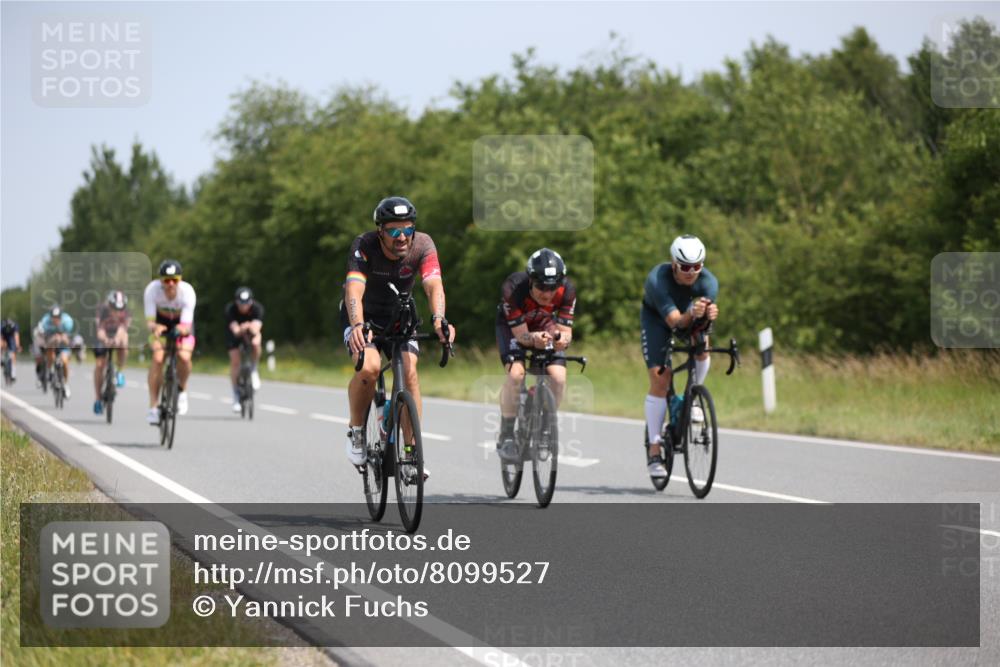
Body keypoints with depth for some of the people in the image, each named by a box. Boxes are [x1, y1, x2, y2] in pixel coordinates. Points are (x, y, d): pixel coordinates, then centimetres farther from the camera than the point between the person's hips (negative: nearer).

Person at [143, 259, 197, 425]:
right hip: (161, 323, 0)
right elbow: (149, 320, -30)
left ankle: (182, 390, 4)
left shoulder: (187, 291, -31)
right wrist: (154, 327, -54)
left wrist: (181, 330, -58)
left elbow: (186, 326, -34)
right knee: (157, 357, -23)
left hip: (182, 324, 0)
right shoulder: (152, 289, -29)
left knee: (184, 357, -27)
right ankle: (153, 406, -17)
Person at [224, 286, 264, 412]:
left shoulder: (257, 308, -32)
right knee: (235, 361, -12)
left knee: (255, 344, -33)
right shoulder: (230, 309, -33)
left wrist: (256, 337, -69)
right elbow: (235, 329, -45)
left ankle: (253, 371, -7)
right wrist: (241, 329, -69)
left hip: (251, 332, 0)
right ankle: (236, 395, 2)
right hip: (235, 333, 0)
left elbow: (256, 326, -47)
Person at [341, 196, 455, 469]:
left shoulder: (422, 244, -23)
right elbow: (354, 289, -43)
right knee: (369, 367, -28)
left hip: (398, 316, 2)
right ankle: (356, 431, -2)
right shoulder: (364, 246, -29)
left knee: (409, 372, -20)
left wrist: (438, 319, -57)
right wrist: (358, 326, -62)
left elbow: (434, 285, -37)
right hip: (363, 315, -2)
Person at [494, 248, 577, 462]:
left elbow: (565, 330, -27)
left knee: (558, 377, -20)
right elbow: (521, 334, -33)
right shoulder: (513, 288, -37)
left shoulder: (567, 290, -29)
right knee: (516, 373, -28)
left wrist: (562, 338, -51)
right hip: (512, 326, -2)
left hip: (545, 326, 3)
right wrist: (534, 339, -55)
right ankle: (505, 436, -14)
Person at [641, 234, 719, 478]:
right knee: (660, 380, -14)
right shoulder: (657, 280, -37)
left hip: (690, 320, 2)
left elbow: (704, 315, -38)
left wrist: (709, 315, -61)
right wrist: (692, 315, -64)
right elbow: (675, 321, -43)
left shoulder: (708, 282, -29)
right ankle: (654, 450, -8)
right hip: (657, 319, -2)